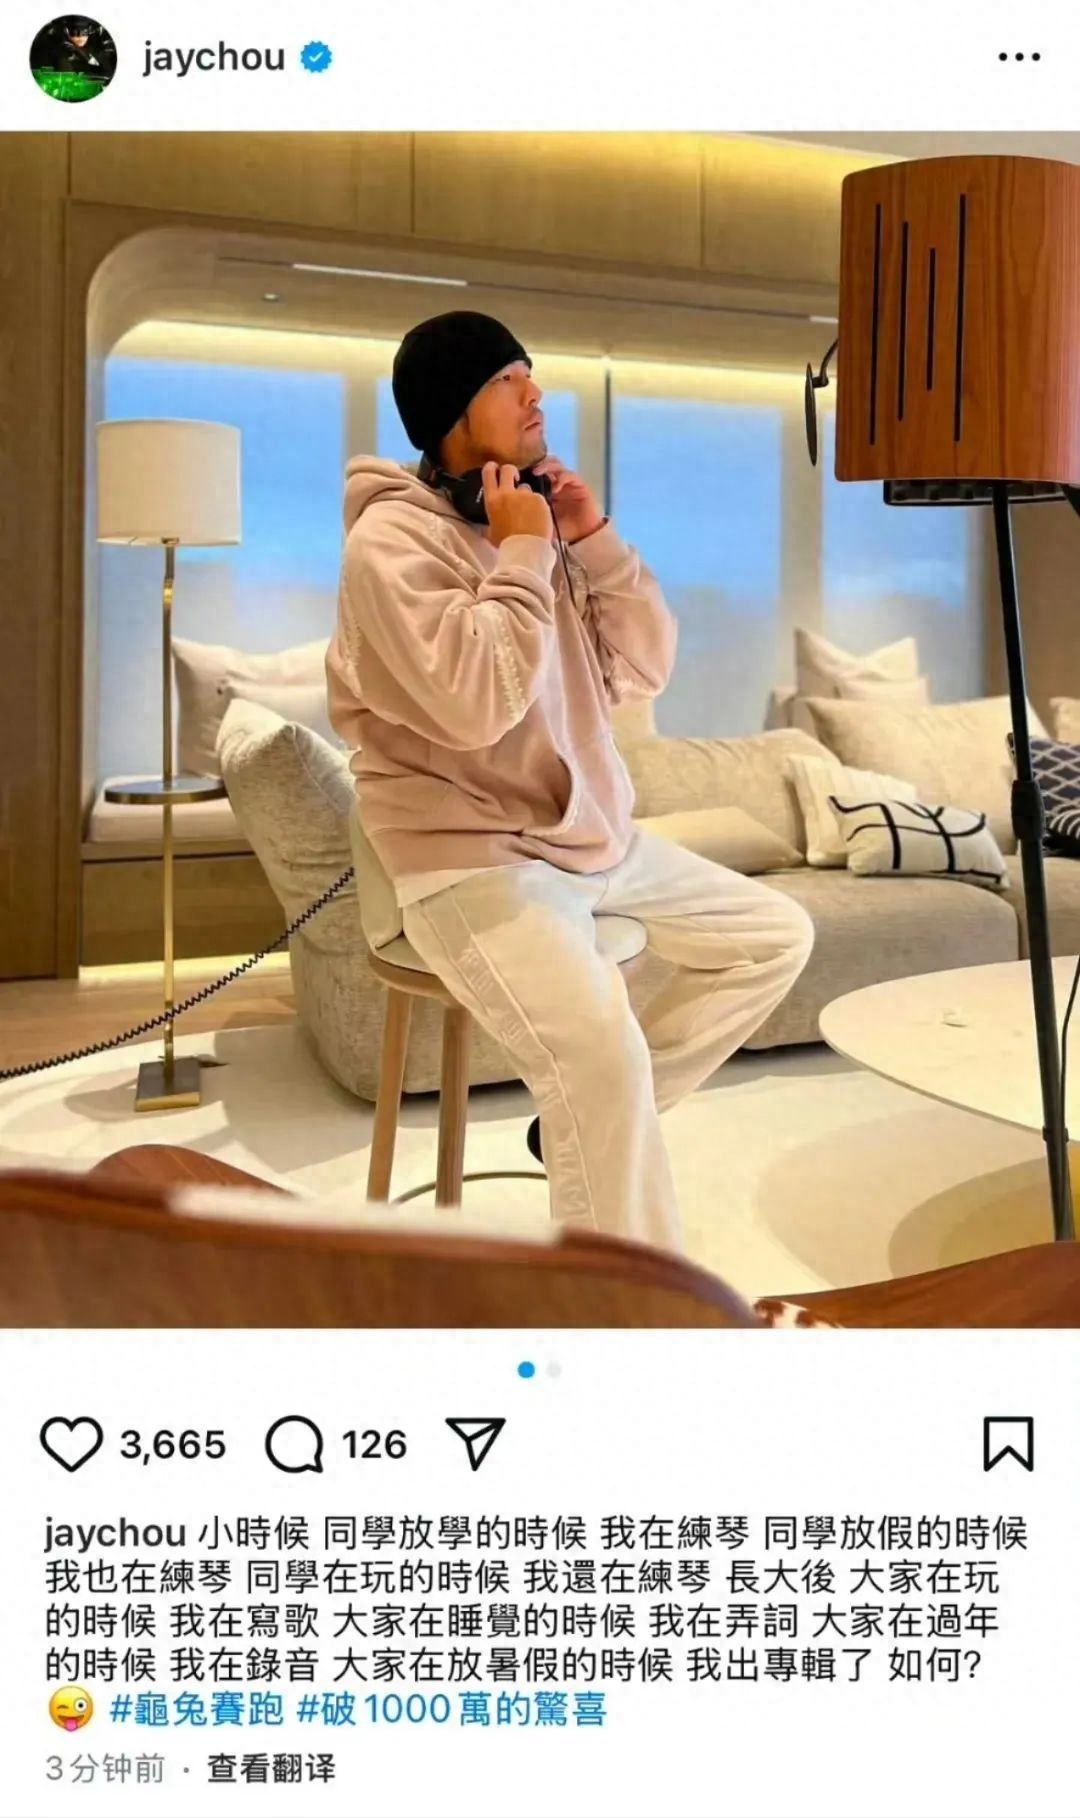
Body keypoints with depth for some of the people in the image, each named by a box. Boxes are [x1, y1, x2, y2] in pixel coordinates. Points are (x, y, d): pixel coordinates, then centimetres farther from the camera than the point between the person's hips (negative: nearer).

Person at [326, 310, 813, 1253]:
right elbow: (476, 706, -26)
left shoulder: (542, 520, 10)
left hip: (594, 835, 9)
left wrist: (597, 542, -4)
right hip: (469, 856, -8)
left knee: (776, 935, 12)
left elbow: (644, 668, 7)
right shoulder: (392, 537, -13)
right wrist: (520, 556, -17)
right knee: (601, 1052, -31)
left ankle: (589, 1120, 13)